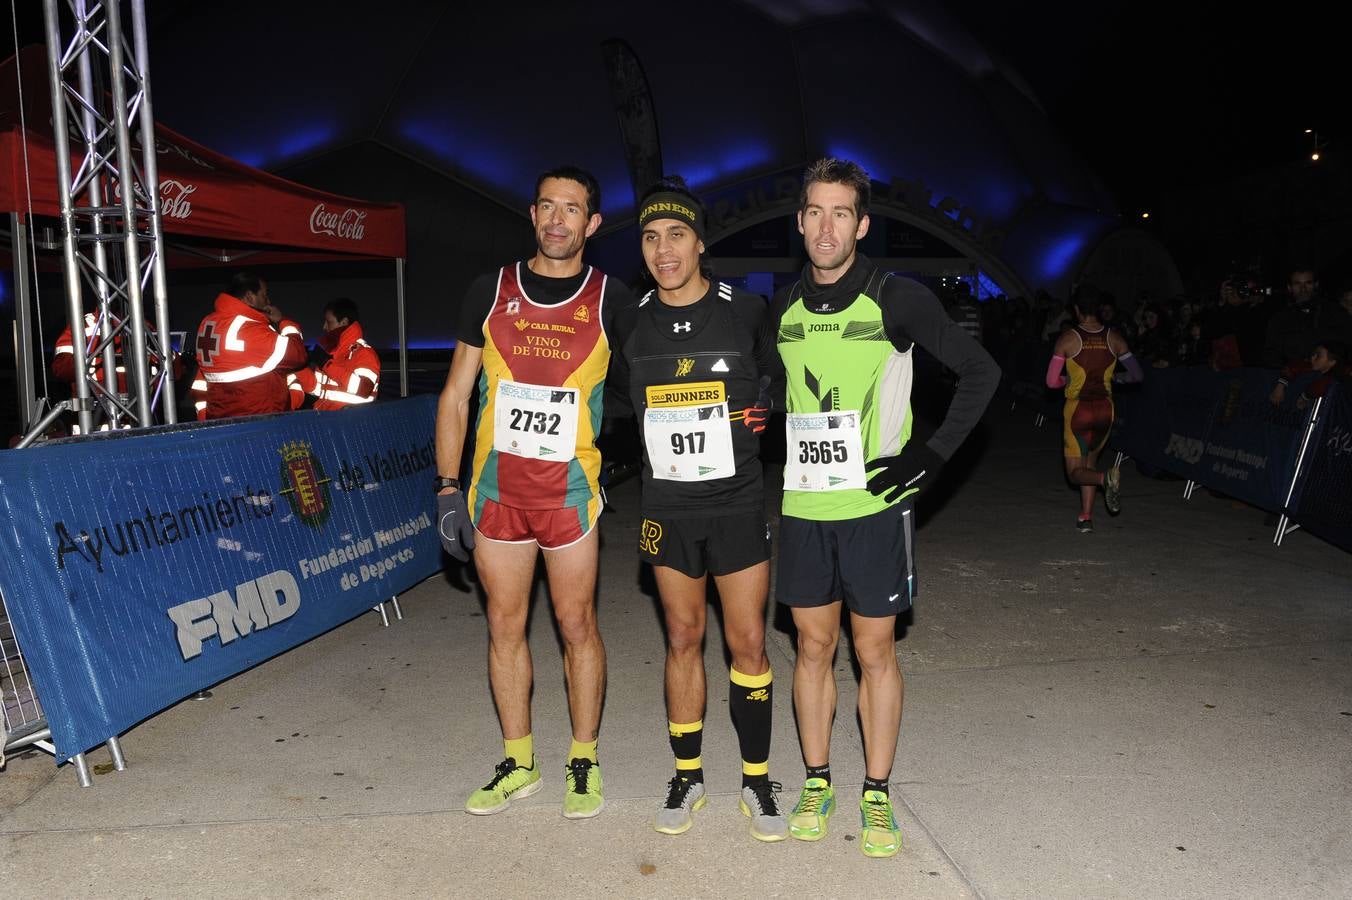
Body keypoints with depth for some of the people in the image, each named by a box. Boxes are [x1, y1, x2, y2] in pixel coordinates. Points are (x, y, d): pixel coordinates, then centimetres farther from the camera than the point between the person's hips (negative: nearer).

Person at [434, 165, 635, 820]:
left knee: (577, 625, 7)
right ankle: (518, 763, 27)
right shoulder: (490, 292, 4)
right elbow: (456, 394, 6)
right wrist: (448, 489, 1)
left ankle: (583, 761, 25)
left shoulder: (610, 300, 0)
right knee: (505, 626, 11)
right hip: (495, 490, 2)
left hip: (569, 492, -2)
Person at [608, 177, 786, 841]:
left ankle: (757, 782, 20)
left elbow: (778, 380, 12)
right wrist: (662, 427, 4)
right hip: (667, 505, 2)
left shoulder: (749, 313, -5)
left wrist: (756, 409, -5)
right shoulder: (631, 324, 1)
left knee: (748, 642, 3)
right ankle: (687, 776, 26)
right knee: (683, 638, 11)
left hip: (738, 501, -2)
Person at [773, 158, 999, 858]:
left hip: (874, 505, -3)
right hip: (802, 505, 3)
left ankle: (877, 795, 22)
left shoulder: (898, 300, -6)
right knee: (813, 645, 12)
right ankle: (816, 783, 27)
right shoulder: (782, 308, 5)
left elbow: (981, 371, -1)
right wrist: (772, 461, 9)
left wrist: (931, 456, -8)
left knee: (875, 650, 7)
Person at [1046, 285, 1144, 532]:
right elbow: (1137, 375, 4)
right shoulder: (1114, 338, -1)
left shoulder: (1068, 338, -9)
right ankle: (1086, 517, 16)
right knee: (1089, 461, 23)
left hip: (1078, 408, -3)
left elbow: (1052, 382, -9)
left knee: (1075, 471, 5)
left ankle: (1106, 478, -27)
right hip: (1105, 409, 4)